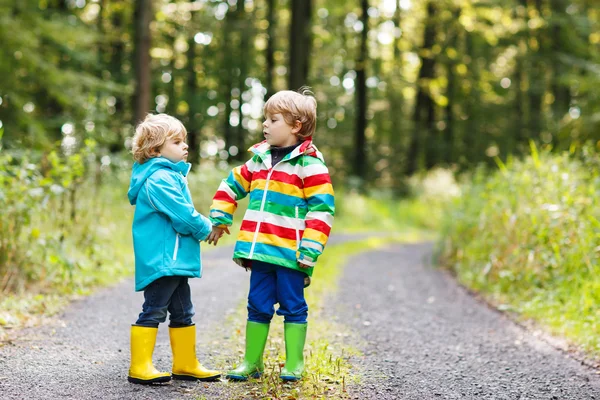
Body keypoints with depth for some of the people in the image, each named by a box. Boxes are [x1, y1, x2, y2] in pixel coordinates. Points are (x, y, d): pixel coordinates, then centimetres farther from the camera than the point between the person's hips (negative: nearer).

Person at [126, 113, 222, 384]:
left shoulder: (171, 175, 18)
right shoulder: (160, 179, -16)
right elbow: (183, 215, -20)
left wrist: (202, 227, 5)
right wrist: (205, 229, -4)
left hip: (174, 260, 11)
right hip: (162, 259, -11)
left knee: (182, 312, 15)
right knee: (154, 310, -7)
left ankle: (186, 364, 23)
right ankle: (139, 367, -3)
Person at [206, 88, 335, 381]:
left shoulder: (310, 165, -9)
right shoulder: (259, 159, 12)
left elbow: (322, 210, -12)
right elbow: (231, 186, 25)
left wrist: (309, 251, -16)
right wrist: (218, 221, 19)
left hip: (290, 255, -6)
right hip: (260, 250, 6)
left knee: (292, 307, 6)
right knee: (258, 305, 12)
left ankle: (293, 365, 17)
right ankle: (251, 362, 21)